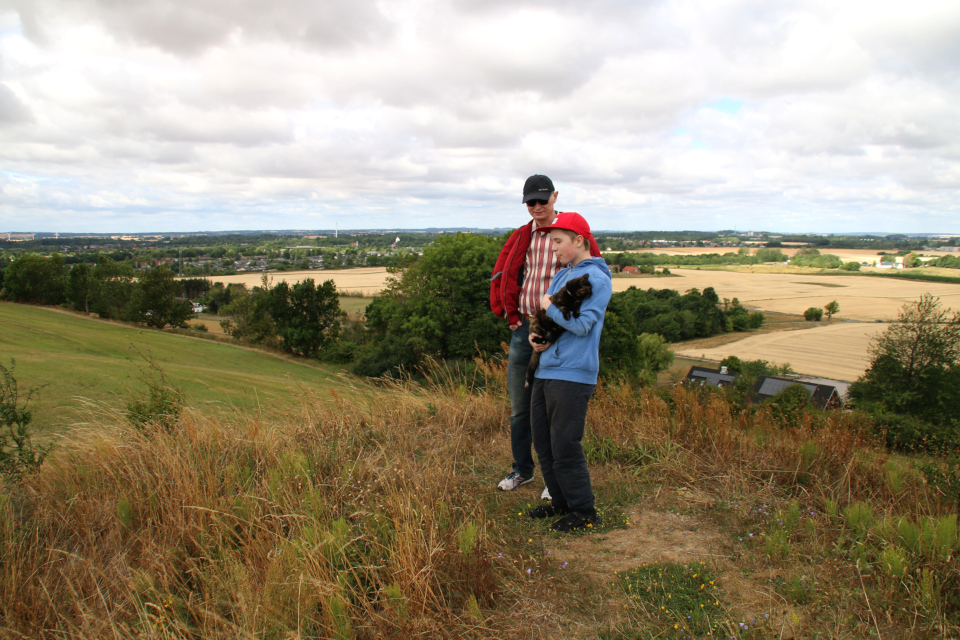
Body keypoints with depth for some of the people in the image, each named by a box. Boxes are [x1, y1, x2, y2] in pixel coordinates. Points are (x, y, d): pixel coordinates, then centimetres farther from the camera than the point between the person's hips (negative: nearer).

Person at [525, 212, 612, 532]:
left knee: (564, 446, -4)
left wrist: (549, 306, -7)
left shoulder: (596, 278, -9)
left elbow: (582, 324, -19)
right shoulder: (561, 274, 17)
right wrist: (536, 335, -1)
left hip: (572, 375, -9)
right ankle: (561, 501, 28)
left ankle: (584, 510, 12)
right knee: (543, 442, 13)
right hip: (545, 370, 9)